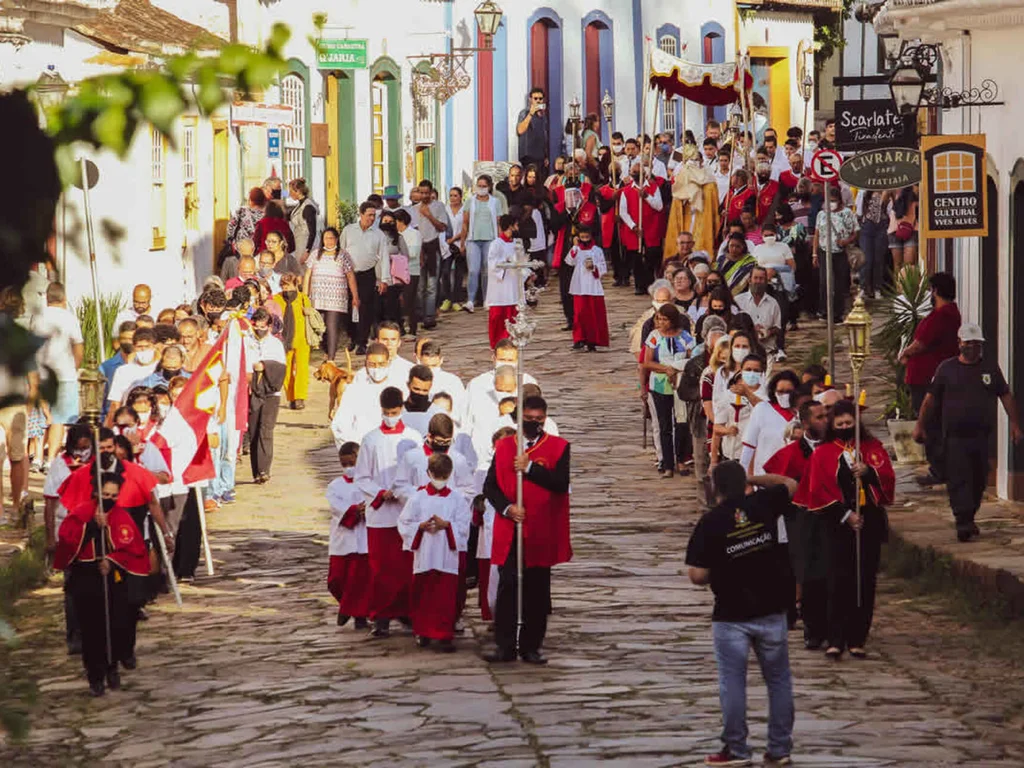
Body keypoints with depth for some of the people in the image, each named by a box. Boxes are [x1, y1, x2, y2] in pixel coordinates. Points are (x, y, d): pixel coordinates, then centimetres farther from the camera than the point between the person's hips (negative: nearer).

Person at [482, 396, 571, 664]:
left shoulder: (558, 447, 2)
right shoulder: (503, 446, 9)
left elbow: (561, 483, -12)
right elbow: (490, 486, 7)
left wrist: (530, 468, -16)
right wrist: (507, 508, -9)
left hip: (541, 533, -1)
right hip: (508, 533, 1)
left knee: (536, 592, 4)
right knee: (507, 588, -2)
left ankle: (531, 647, 10)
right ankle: (505, 646, 1)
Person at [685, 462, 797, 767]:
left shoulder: (710, 522, -12)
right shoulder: (762, 505, -3)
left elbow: (697, 575, -12)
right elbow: (790, 484, 19)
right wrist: (754, 479, 16)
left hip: (731, 615, -3)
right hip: (772, 610, 3)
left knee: (732, 684, 5)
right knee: (778, 680, 13)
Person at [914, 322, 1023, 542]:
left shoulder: (990, 368, 11)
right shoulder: (947, 368, 6)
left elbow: (1006, 396, 12)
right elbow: (931, 398, 7)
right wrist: (920, 425, 4)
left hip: (982, 435, 3)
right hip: (955, 436, -3)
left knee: (978, 481, 8)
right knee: (958, 479, -12)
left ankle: (968, 518, 24)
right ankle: (963, 523, -16)